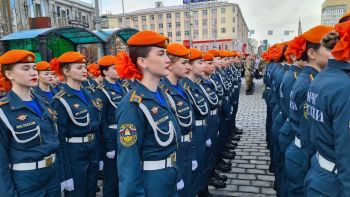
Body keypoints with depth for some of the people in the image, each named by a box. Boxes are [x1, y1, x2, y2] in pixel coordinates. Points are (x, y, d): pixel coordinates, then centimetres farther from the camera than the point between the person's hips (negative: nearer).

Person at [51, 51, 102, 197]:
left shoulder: (87, 94, 5)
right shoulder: (61, 101, -16)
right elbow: (59, 138, -15)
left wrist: (98, 155, 13)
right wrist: (65, 175, -14)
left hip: (93, 149, 7)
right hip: (74, 154, -7)